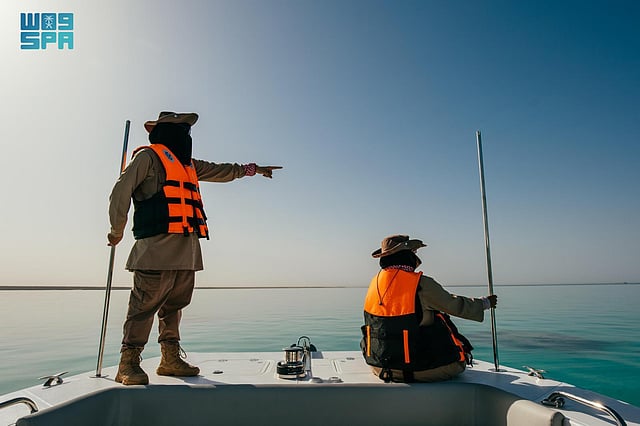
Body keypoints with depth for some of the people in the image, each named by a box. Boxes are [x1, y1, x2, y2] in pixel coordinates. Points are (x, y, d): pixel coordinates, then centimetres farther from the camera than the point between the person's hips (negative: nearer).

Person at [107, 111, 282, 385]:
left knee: (175, 305, 9)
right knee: (145, 304, -7)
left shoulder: (187, 164, 27)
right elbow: (121, 191, -4)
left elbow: (222, 171, 36)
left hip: (187, 248, 8)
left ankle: (171, 359, 17)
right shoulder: (149, 156, 3)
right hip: (157, 245, -7)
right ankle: (129, 363, 1)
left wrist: (253, 169, 41)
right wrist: (117, 231, -3)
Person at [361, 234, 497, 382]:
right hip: (418, 370, -5)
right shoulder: (422, 284, -17)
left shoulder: (376, 281, 0)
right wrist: (486, 302, 14)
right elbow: (456, 306, -5)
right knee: (458, 359, 19)